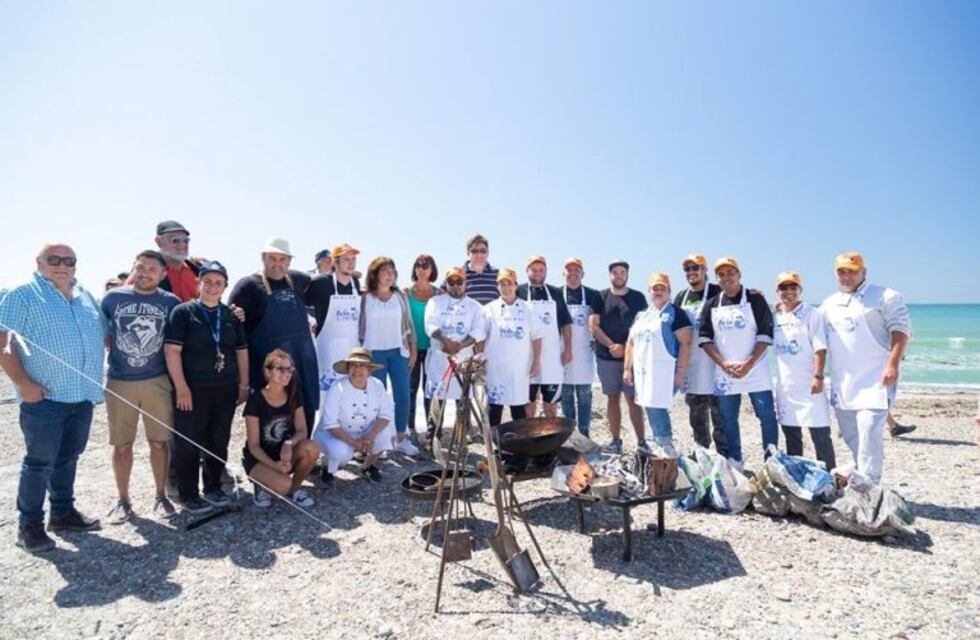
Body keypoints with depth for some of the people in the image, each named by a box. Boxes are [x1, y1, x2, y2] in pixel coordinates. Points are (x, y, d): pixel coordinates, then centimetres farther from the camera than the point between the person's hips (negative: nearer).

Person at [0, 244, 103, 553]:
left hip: (83, 396, 6)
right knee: (40, 463, 1)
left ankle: (63, 512, 29)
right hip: (44, 398, -6)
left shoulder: (86, 296, 13)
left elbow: (104, 335, 21)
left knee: (68, 458, 16)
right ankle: (30, 525, 15)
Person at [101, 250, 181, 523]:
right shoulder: (112, 298, 0)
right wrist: (121, 351, 1)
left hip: (157, 381, 0)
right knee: (122, 444, 8)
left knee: (158, 441, 6)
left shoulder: (171, 302, 0)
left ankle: (161, 496, 20)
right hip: (119, 382, 1)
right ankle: (123, 500, 23)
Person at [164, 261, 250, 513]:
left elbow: (241, 351, 13)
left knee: (219, 441, 12)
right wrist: (182, 388, -15)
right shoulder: (183, 312, -4)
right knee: (189, 443, 4)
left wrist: (243, 384, 9)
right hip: (193, 389, -4)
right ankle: (188, 494, 18)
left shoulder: (232, 315, 10)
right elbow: (172, 350, -10)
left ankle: (213, 487, 28)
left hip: (226, 389, 4)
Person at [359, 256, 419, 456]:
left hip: (398, 351, 2)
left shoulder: (400, 296, 8)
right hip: (374, 353, -2)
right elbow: (360, 326, 2)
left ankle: (402, 439, 11)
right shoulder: (365, 298, 0)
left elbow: (408, 324, 10)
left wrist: (413, 350, 6)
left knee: (403, 395, -1)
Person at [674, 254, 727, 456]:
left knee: (719, 412, -2)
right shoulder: (681, 297, 12)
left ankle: (724, 455, 6)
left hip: (712, 363, -6)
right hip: (690, 365, 6)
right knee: (696, 414, 14)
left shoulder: (717, 292, -5)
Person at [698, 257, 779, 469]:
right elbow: (705, 338, 4)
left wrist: (748, 364, -14)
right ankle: (735, 463, 22)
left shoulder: (755, 299, -1)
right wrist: (723, 364, -9)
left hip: (755, 370, -3)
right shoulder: (711, 305, 7)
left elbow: (765, 335, -5)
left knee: (767, 417, -1)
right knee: (728, 419, 9)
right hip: (724, 372, 3)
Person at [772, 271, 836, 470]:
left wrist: (818, 376, -17)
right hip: (784, 385, 5)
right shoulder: (775, 316, 10)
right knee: (791, 434, 14)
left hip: (808, 384, -5)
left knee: (820, 434, -2)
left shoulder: (812, 313, -5)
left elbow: (820, 348, -9)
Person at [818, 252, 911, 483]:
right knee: (851, 437, 14)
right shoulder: (829, 304, 15)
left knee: (869, 436, -12)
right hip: (842, 384, 6)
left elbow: (901, 330, -10)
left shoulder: (885, 297, -2)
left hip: (874, 382, -6)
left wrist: (892, 365, -18)